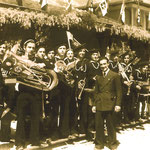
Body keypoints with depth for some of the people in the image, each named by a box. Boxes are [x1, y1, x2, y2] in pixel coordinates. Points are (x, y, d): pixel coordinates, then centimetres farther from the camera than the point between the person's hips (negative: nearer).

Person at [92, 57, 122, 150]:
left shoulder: (115, 75, 0)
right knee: (99, 125, 5)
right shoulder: (98, 77, 15)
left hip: (109, 104, -4)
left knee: (110, 125, 4)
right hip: (99, 104, 4)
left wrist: (118, 104, -8)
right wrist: (94, 104, 12)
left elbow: (119, 91, -2)